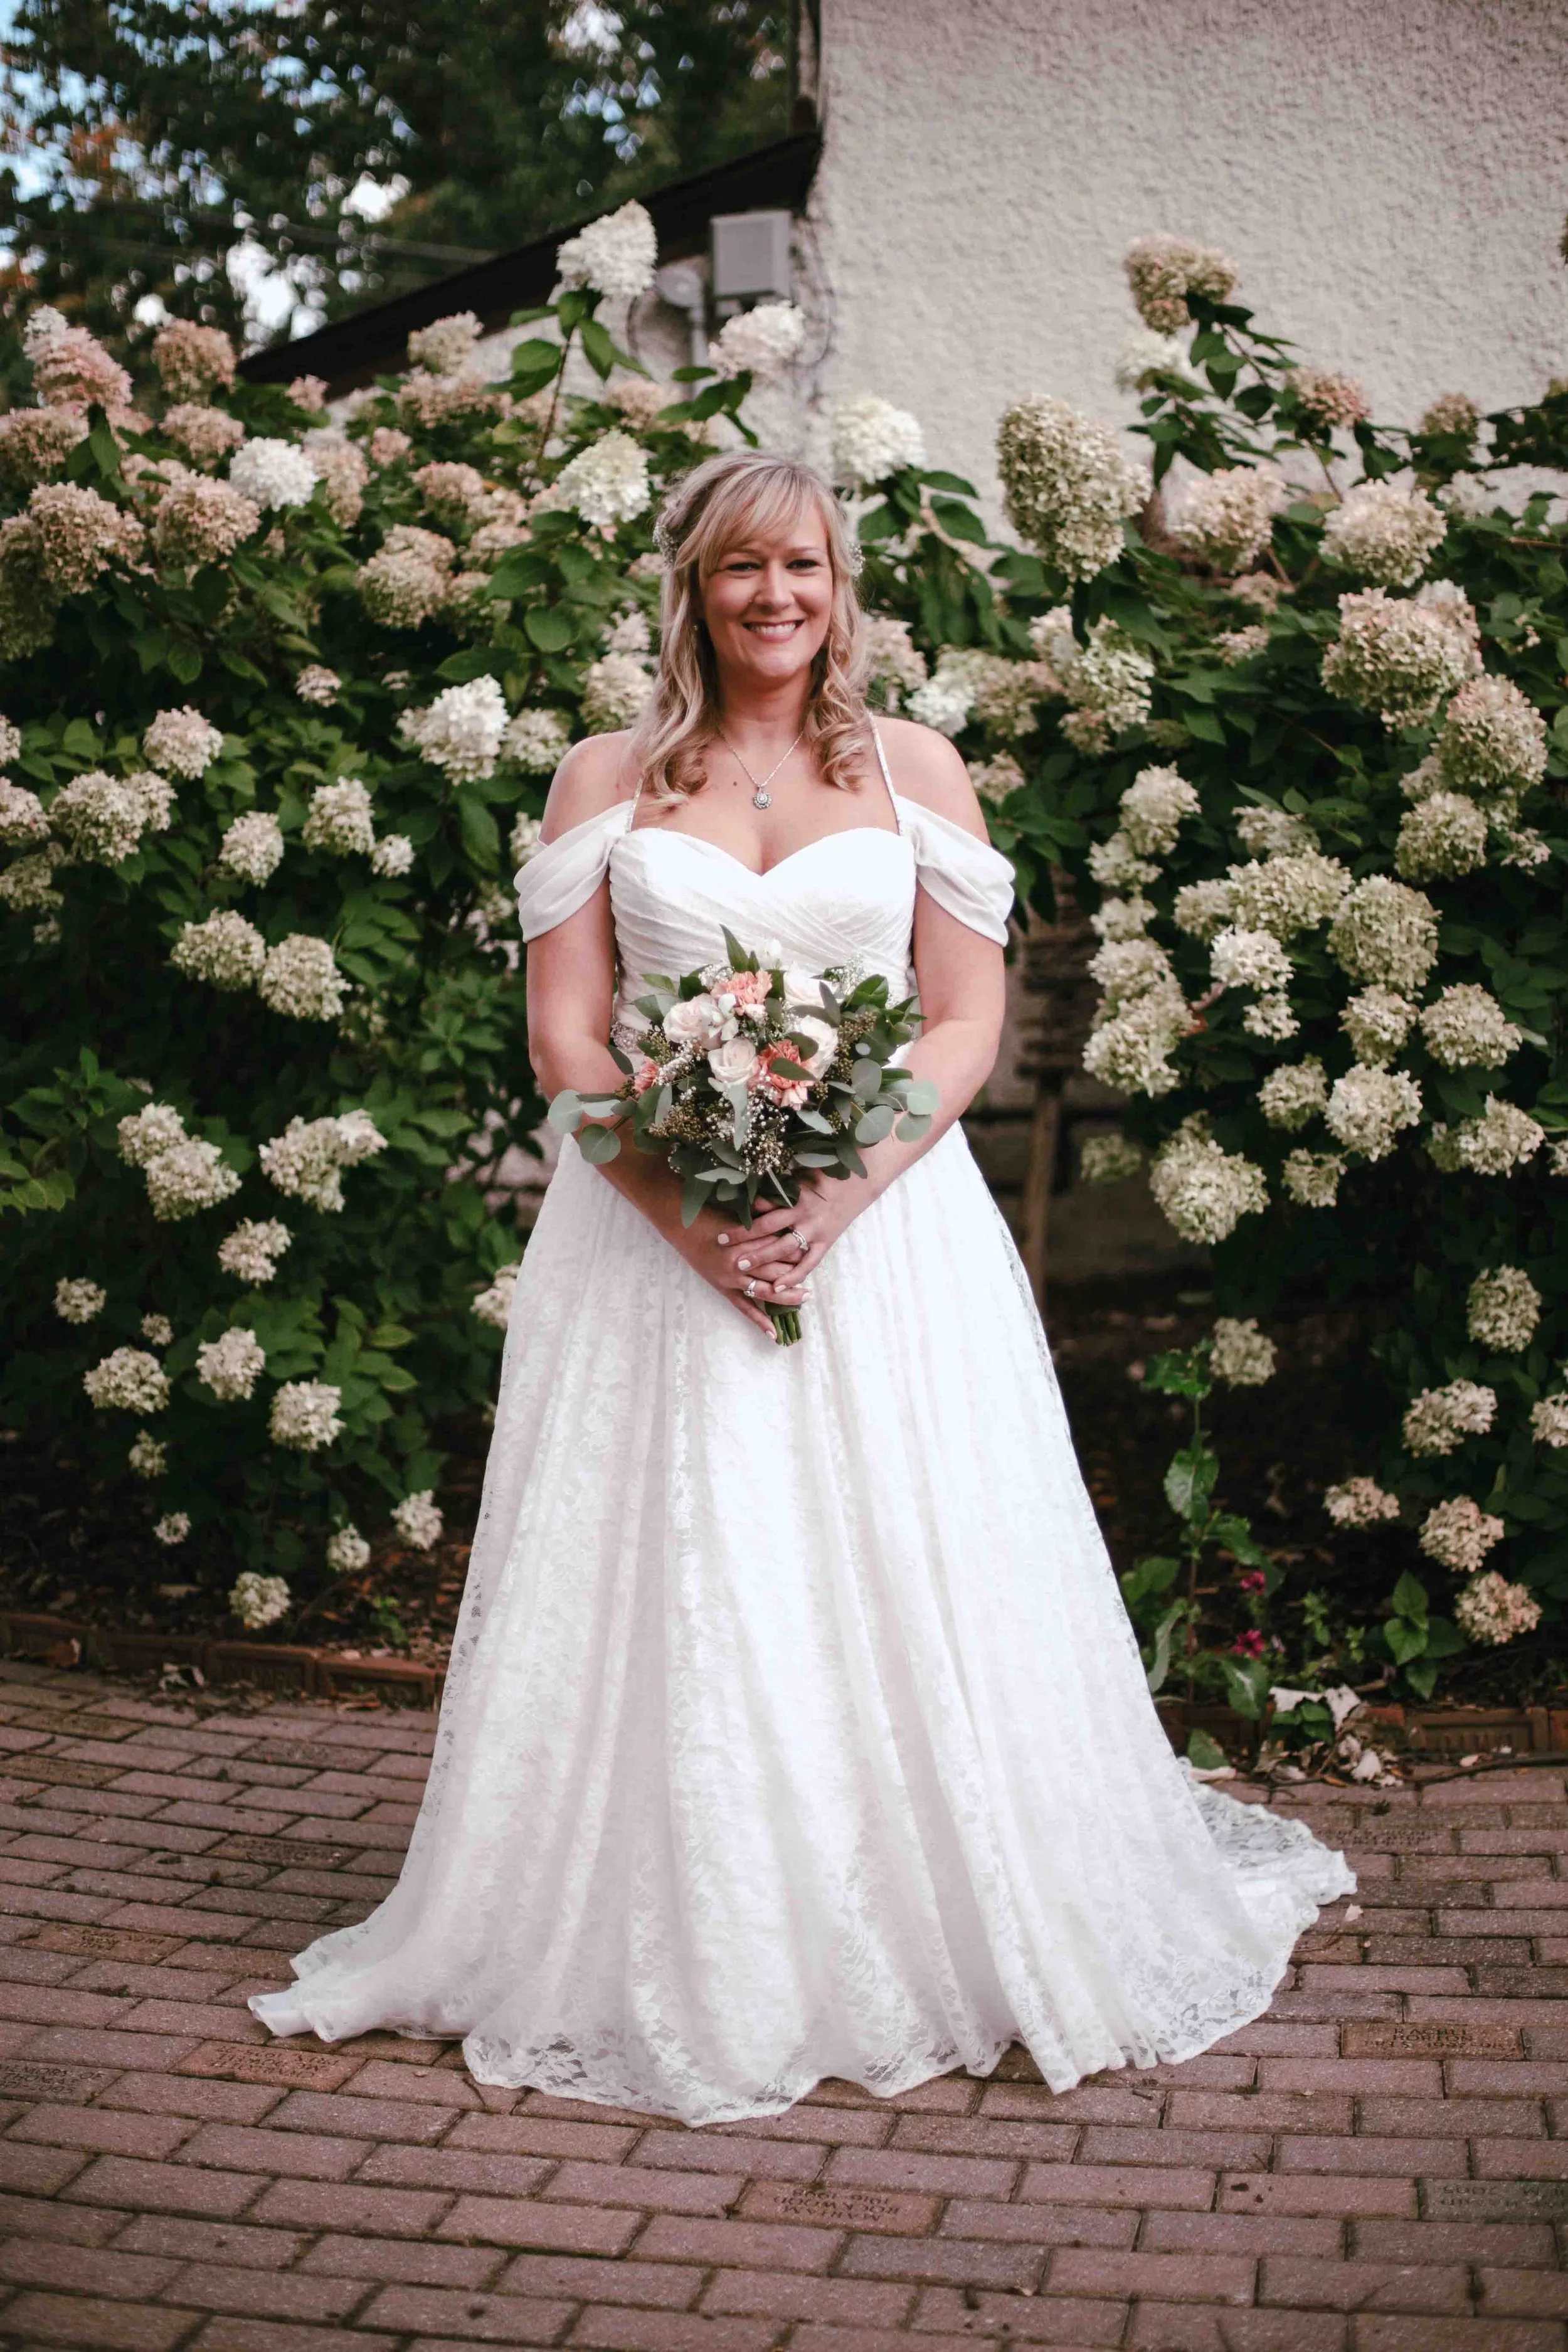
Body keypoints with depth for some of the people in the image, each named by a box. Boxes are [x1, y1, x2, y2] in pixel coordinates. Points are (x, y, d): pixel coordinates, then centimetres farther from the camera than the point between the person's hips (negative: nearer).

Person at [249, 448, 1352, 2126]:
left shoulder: (916, 769, 9)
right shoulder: (606, 780, 9)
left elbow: (968, 1022, 3)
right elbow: (565, 1034, 2)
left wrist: (842, 1192, -13)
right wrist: (687, 1208, -13)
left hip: (887, 1223, 0)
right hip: (652, 1228, 0)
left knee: (903, 1589, 1)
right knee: (668, 1594, 0)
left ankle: (933, 1944, 17)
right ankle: (682, 1970, 14)